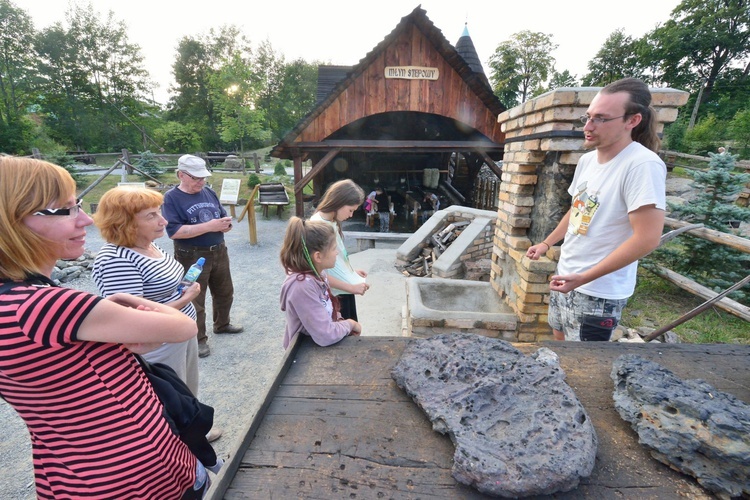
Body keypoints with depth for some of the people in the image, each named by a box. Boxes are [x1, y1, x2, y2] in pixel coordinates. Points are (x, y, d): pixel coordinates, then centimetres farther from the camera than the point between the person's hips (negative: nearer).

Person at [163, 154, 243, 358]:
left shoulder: (209, 192, 6)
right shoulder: (171, 197, -11)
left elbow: (223, 218, 11)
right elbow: (174, 231, -22)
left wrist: (225, 224, -13)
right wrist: (208, 226, -27)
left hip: (219, 252, 6)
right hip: (192, 257, -6)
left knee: (225, 292, 20)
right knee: (195, 301, 6)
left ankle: (222, 325, 43)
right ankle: (198, 339, 24)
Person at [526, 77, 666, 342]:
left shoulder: (643, 165, -22)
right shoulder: (587, 160, 3)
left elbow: (647, 238, -26)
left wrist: (583, 278, -24)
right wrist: (546, 244, 14)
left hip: (598, 292, -7)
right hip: (565, 275, 8)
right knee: (560, 335, 23)